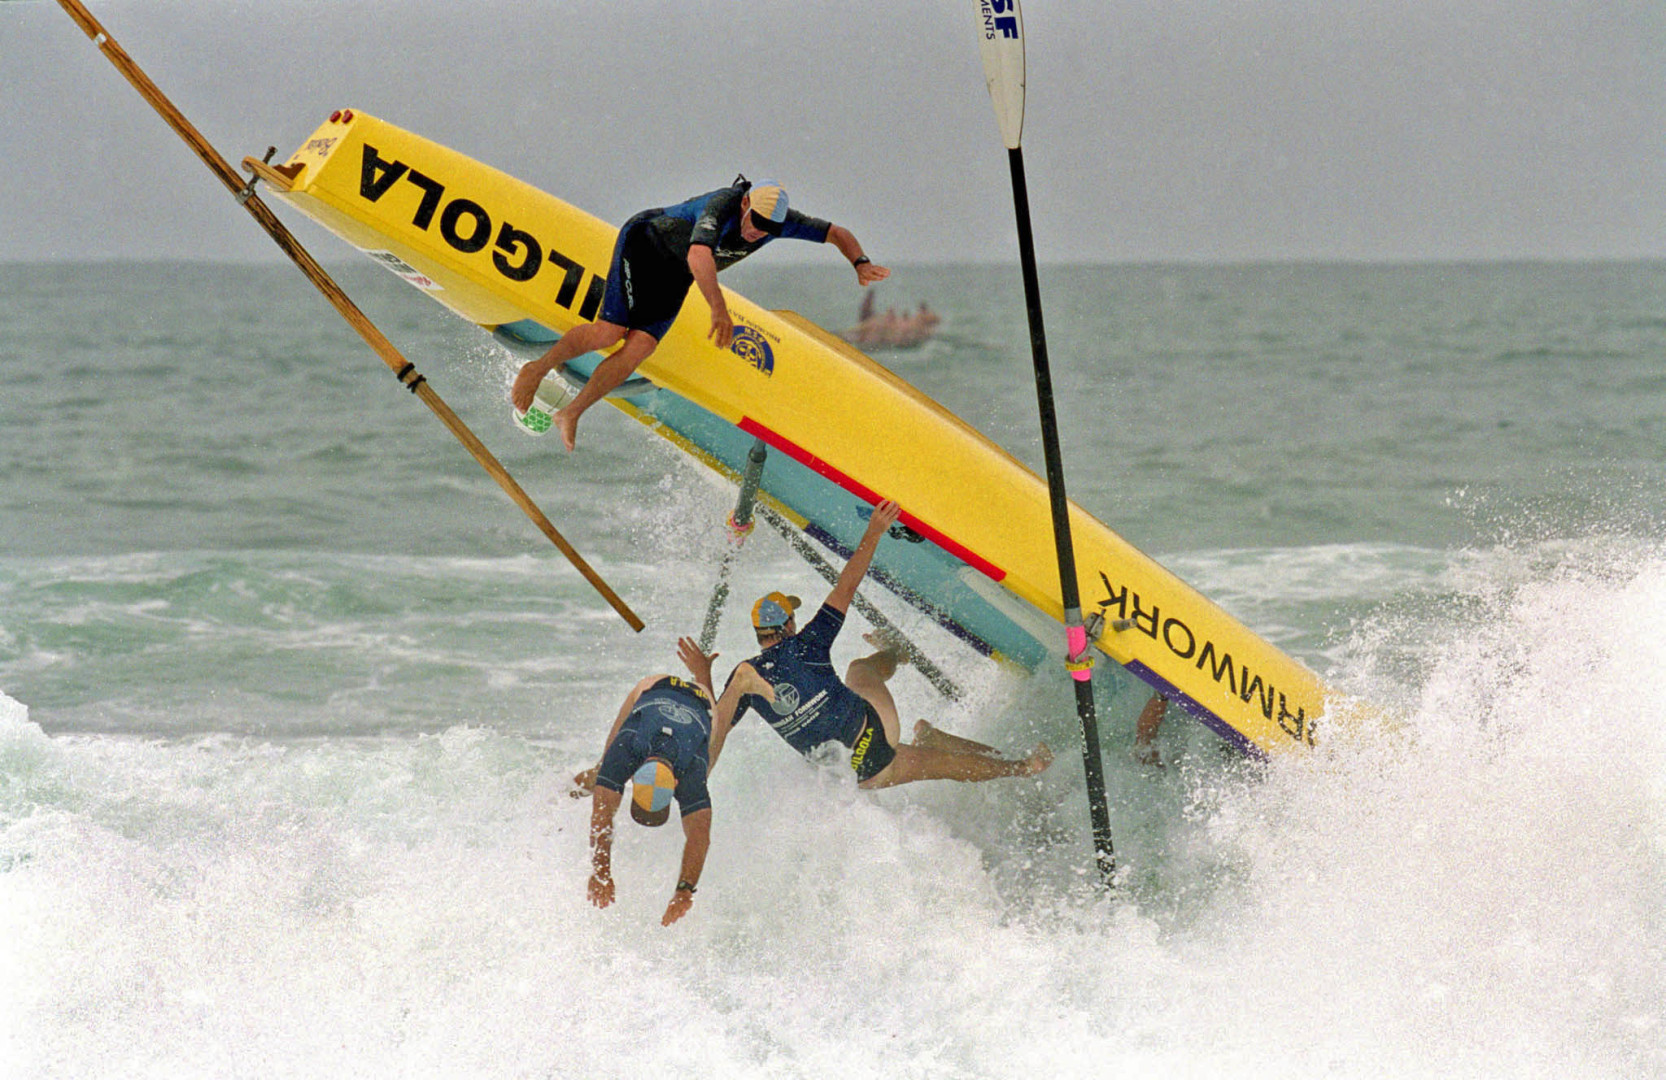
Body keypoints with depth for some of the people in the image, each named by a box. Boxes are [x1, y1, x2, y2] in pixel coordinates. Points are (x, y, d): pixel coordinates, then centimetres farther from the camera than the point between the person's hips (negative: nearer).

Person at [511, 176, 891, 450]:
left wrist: (860, 263, -24)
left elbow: (838, 233, -5)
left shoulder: (779, 219, -16)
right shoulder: (722, 206, -37)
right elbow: (698, 257, -53)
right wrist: (719, 310, -60)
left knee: (640, 346, -10)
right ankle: (538, 369, 4)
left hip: (674, 274, 6)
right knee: (612, 330, -20)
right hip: (644, 241, -6)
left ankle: (571, 414, 0)